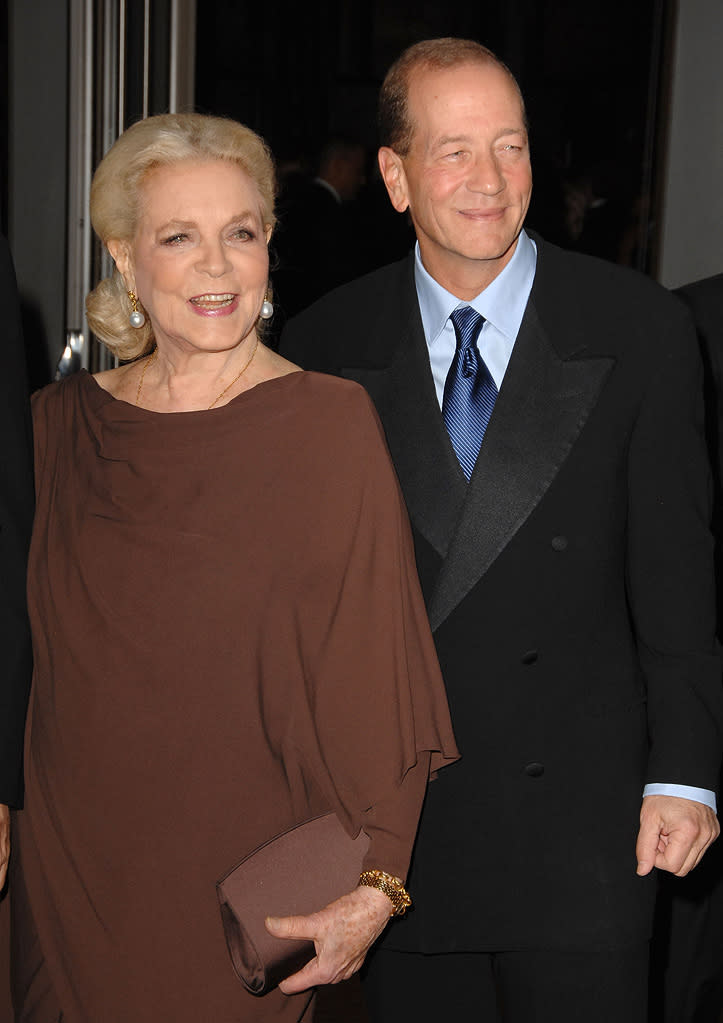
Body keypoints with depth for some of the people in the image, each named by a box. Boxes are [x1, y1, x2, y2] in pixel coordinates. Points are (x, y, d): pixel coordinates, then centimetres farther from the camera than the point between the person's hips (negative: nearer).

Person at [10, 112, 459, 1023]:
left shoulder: (331, 423, -11)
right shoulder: (60, 422, 2)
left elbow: (373, 672, -12)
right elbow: (37, 651, 11)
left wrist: (376, 882, -16)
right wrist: (13, 818, 8)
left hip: (239, 873, -3)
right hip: (67, 865, 4)